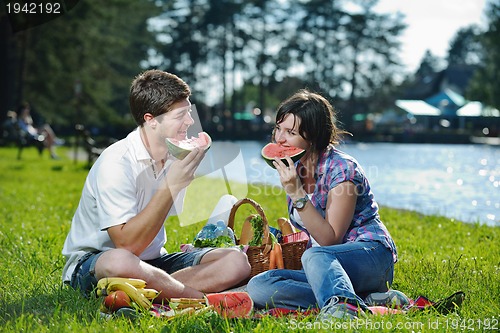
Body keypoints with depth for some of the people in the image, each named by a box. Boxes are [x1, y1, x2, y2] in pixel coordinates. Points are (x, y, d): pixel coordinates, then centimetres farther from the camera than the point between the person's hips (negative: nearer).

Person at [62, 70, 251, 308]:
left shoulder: (175, 156, 1)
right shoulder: (116, 163, -21)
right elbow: (127, 245, -29)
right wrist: (171, 186, -30)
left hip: (151, 260, 7)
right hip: (90, 263, -7)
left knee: (237, 261, -12)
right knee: (120, 262, -44)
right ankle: (207, 300, -24)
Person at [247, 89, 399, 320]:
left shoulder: (342, 169, -14)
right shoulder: (293, 170, 8)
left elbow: (330, 240, -18)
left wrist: (297, 194, -24)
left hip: (371, 254, -7)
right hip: (324, 267, 8)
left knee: (315, 256, -39)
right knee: (257, 286, -18)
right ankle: (358, 300, -28)